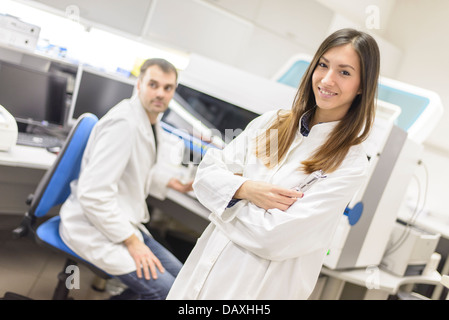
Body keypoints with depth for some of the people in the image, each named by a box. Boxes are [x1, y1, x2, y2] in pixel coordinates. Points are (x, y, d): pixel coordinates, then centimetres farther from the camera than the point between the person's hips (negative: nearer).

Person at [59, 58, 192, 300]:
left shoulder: (151, 122, 8)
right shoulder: (124, 123, -23)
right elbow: (94, 194, -28)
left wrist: (173, 183, 9)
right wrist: (132, 241, -22)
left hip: (123, 223, 10)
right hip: (95, 228, -10)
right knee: (164, 289, -20)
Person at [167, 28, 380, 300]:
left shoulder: (352, 164, -14)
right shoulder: (272, 123, 2)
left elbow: (275, 236, -20)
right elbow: (206, 174, 0)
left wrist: (227, 197, -9)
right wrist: (245, 189, -18)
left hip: (258, 286, -4)